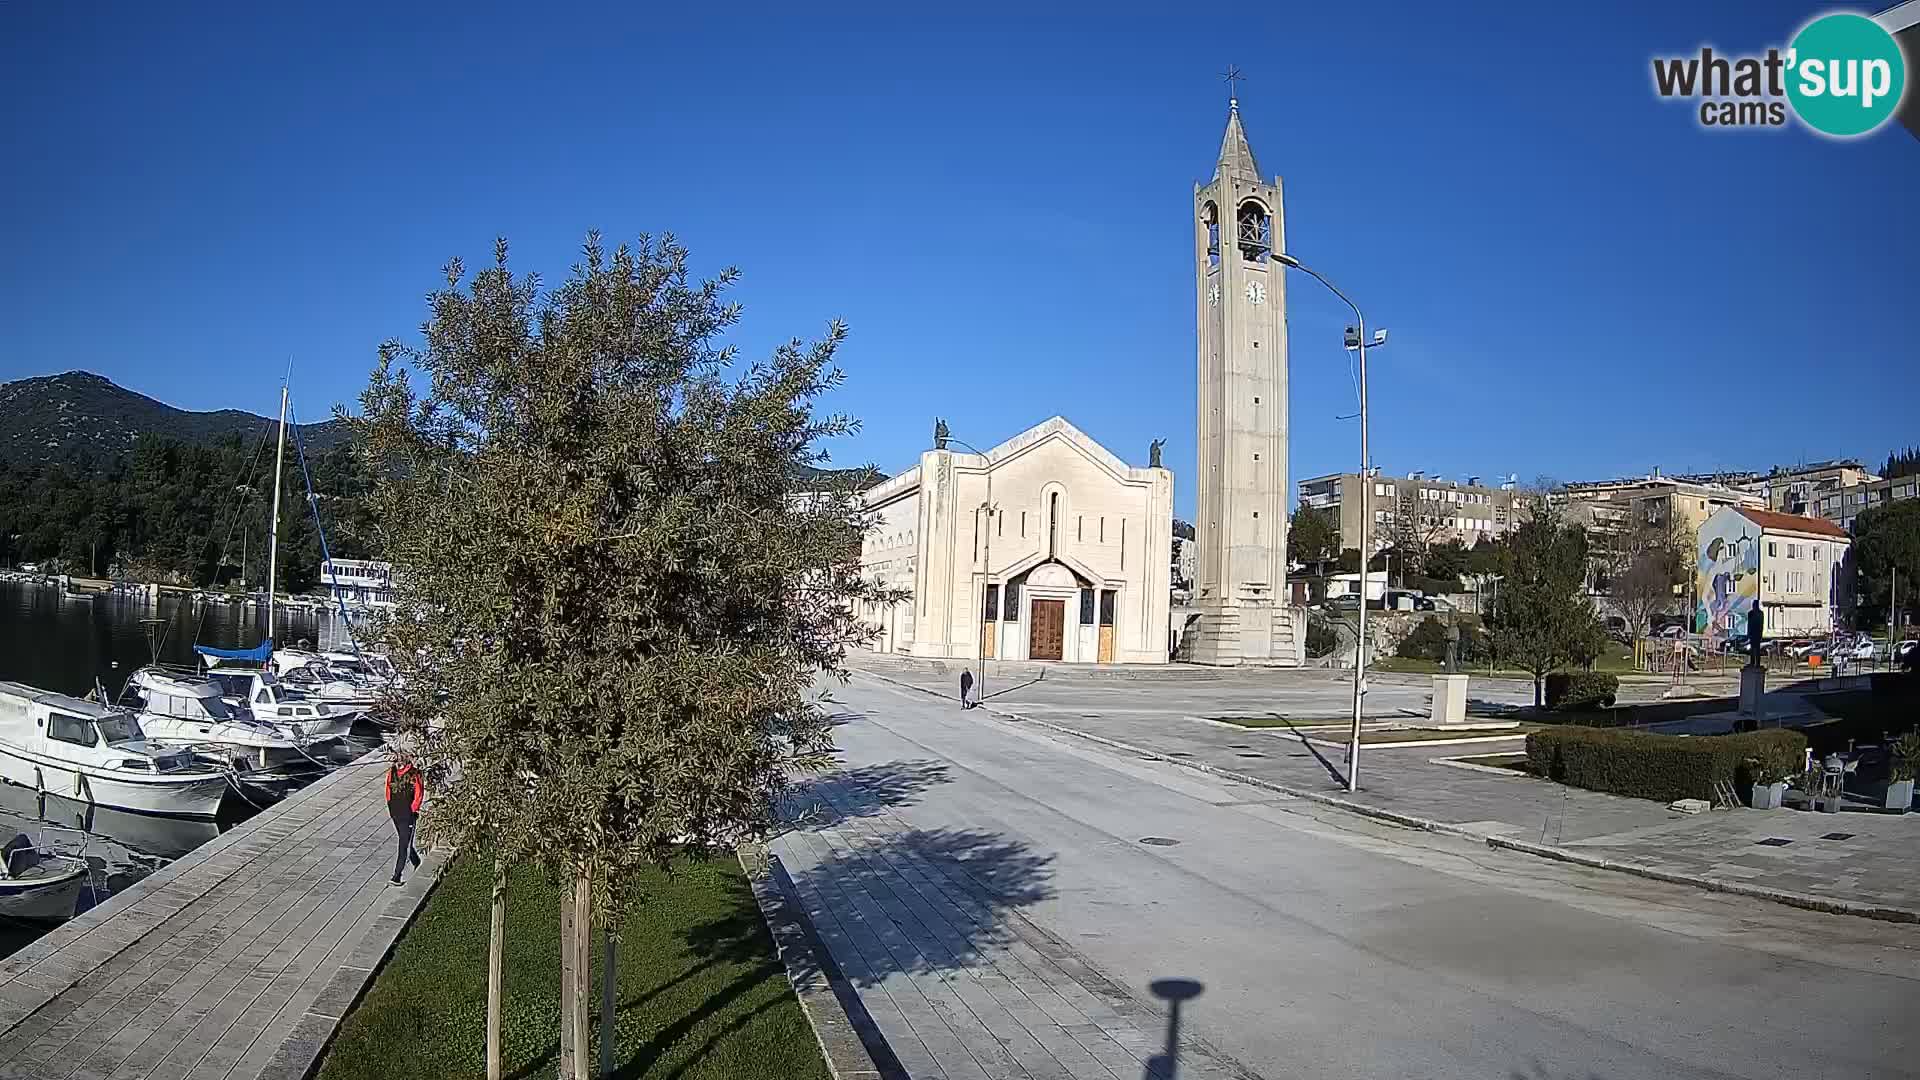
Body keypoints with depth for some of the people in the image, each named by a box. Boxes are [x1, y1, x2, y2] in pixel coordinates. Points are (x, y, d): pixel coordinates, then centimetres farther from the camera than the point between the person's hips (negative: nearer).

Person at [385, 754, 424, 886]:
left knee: (404, 845, -6)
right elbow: (388, 792, 16)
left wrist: (413, 810, -6)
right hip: (395, 814, 6)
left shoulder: (414, 775, -13)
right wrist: (391, 807, 13)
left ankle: (397, 876, -5)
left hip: (408, 815, -6)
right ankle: (417, 864, 39)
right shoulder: (391, 773, 2)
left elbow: (419, 794, -7)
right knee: (406, 842, 19)